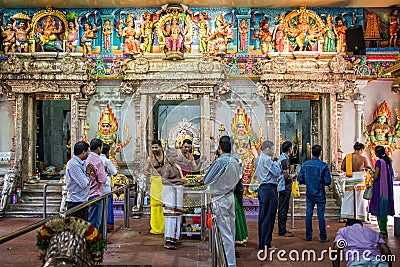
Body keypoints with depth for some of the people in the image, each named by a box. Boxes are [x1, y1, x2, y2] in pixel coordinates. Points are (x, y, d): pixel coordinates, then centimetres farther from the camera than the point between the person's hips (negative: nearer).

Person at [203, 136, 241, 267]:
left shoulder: (220, 161, -21)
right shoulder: (235, 161, 2)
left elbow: (206, 180, -13)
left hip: (220, 199, -8)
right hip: (230, 197, 8)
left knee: (225, 233, -3)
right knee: (230, 231, 17)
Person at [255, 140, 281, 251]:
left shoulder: (258, 159, 16)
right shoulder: (266, 159, -14)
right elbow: (277, 173, -13)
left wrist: (273, 163, 14)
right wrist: (276, 163, 3)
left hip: (262, 188, 10)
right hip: (270, 189, -10)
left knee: (263, 216, 13)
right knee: (268, 217, -5)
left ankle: (262, 242, 20)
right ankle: (265, 244, -1)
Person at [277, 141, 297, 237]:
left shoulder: (281, 157, 13)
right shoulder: (285, 159, -17)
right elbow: (286, 176, -21)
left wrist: (291, 175, 14)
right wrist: (293, 176, -3)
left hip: (282, 186, 10)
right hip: (285, 187, -10)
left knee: (282, 208, 14)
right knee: (283, 209, -5)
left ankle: (282, 229, 21)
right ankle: (282, 230, 1)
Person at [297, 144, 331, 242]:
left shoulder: (305, 164, -3)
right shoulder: (323, 165, -11)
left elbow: (300, 180, -1)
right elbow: (327, 182, -11)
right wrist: (322, 182, 10)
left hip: (309, 194, 3)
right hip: (320, 194, -3)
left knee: (308, 214, 8)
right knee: (321, 215, 3)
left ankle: (308, 236, 14)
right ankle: (323, 237, 8)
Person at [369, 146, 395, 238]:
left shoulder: (379, 162, -15)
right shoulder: (388, 161, 7)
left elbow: (376, 177, -17)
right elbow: (391, 174, 14)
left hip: (379, 188, -8)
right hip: (387, 188, 8)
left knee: (379, 209, 0)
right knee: (385, 208, 14)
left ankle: (383, 231, 2)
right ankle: (384, 231, 20)